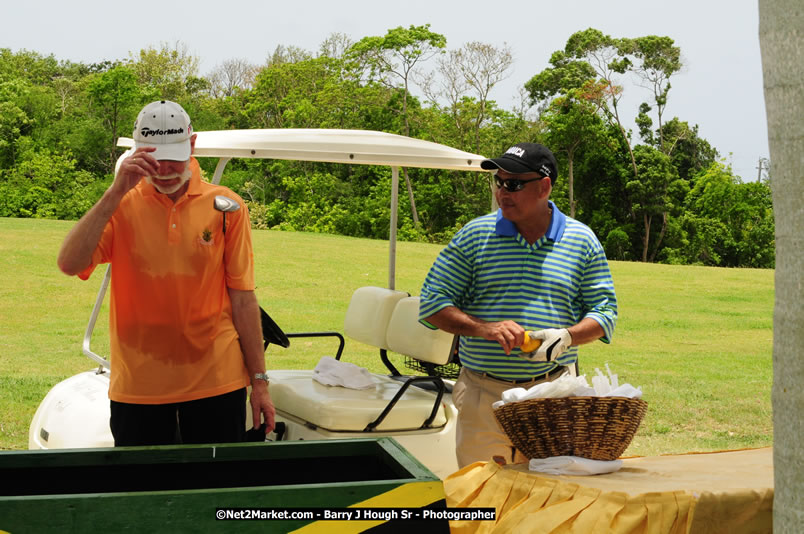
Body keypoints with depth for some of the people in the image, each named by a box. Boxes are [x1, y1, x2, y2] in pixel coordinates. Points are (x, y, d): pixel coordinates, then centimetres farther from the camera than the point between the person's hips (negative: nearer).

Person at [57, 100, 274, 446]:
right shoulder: (121, 206, 1)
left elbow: (242, 298, 3)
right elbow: (70, 264, -15)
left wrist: (259, 381, 2)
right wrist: (116, 193, -19)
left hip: (215, 381, 0)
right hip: (137, 386, 0)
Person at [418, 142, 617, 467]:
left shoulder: (582, 242, 7)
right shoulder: (473, 236, 5)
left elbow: (604, 311, 9)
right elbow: (432, 303, 3)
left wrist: (567, 337, -12)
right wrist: (483, 328, -13)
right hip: (483, 397, 0)